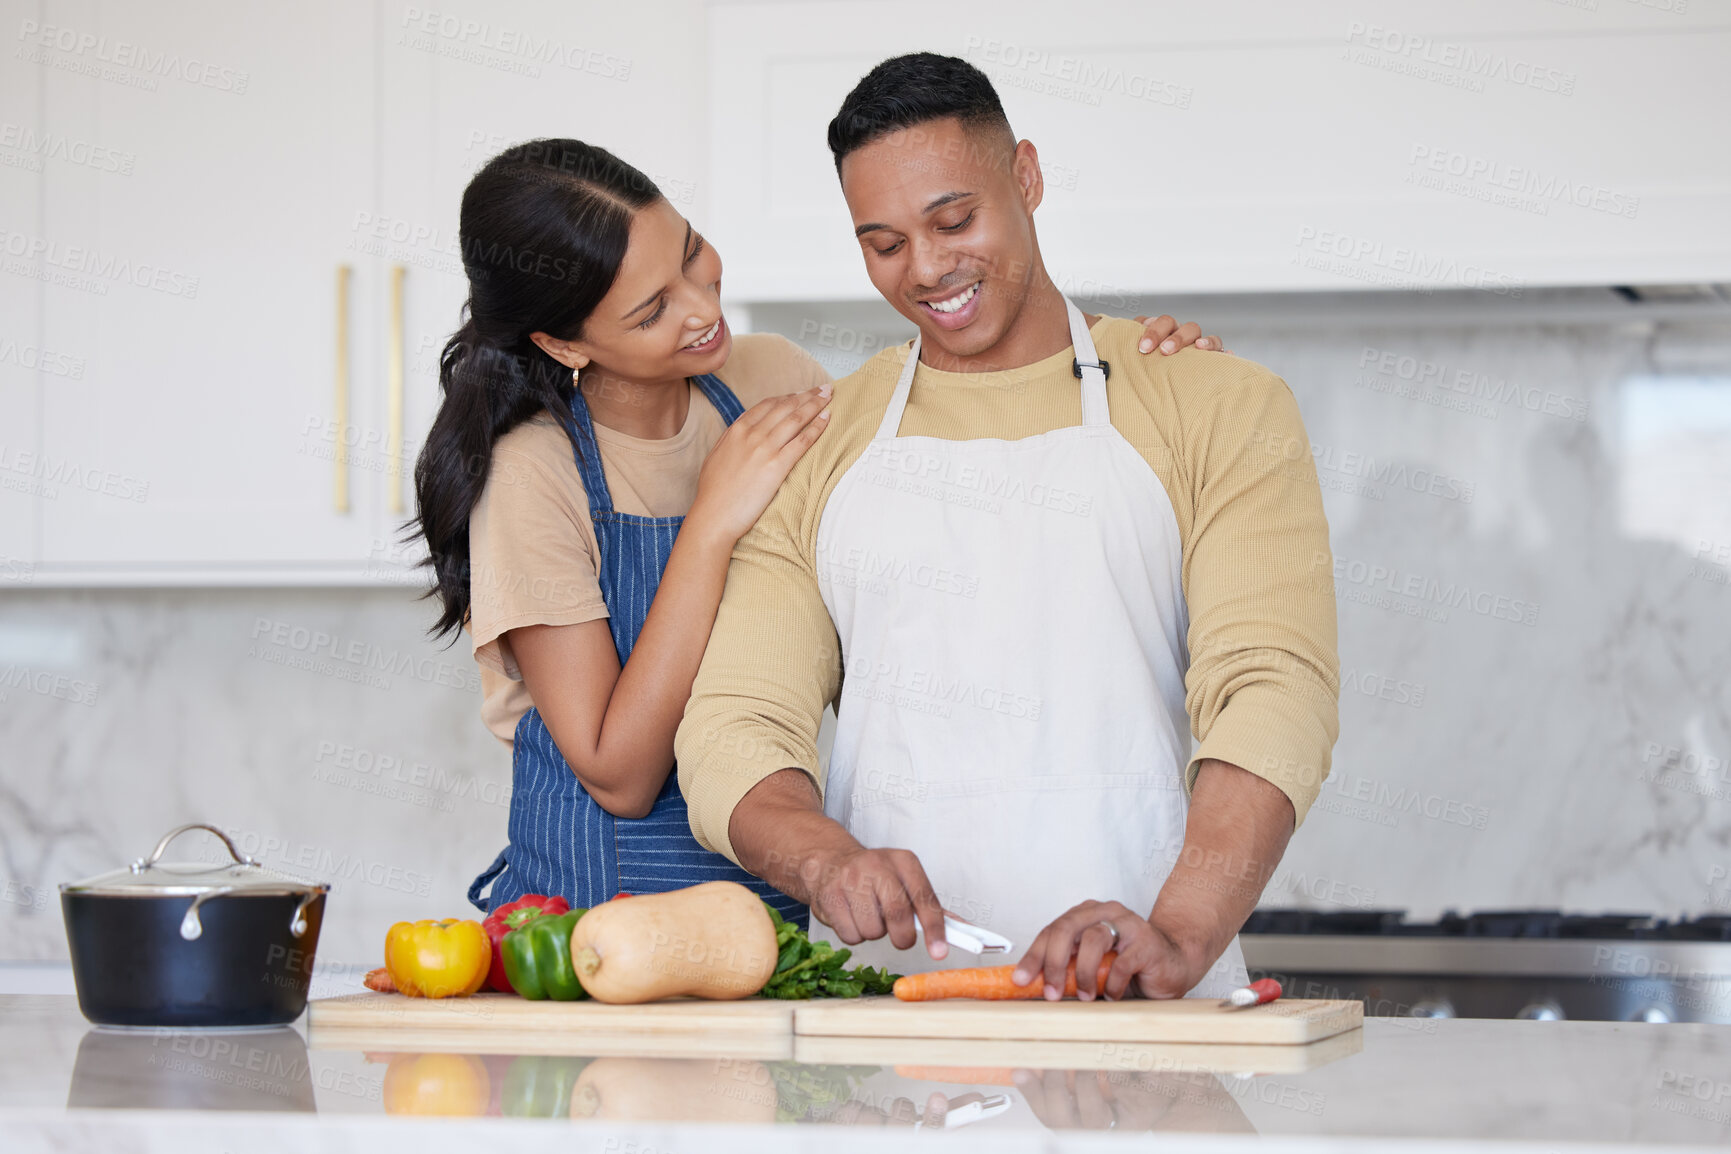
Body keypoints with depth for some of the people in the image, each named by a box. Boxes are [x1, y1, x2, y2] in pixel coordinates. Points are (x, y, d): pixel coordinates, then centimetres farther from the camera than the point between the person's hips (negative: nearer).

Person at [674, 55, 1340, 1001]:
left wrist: (1181, 935, -20)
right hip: (881, 995, 2)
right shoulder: (810, 457, 17)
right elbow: (735, 727, 8)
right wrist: (827, 860, -15)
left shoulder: (1220, 410, 10)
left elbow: (1272, 690, -3)